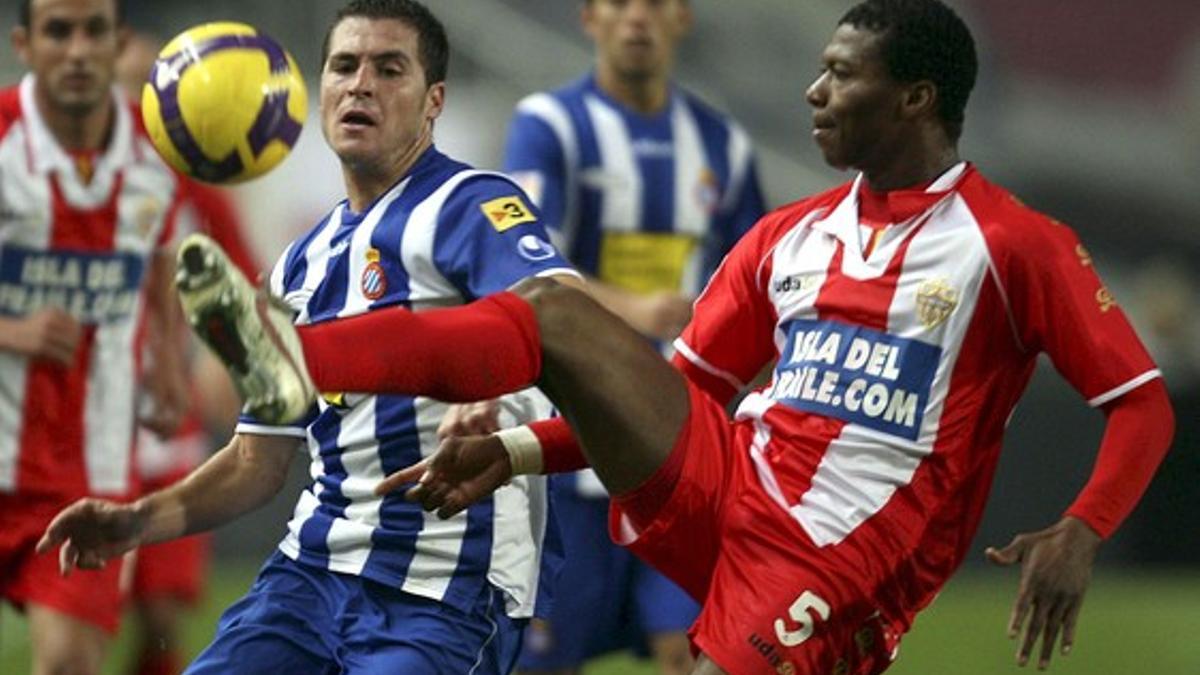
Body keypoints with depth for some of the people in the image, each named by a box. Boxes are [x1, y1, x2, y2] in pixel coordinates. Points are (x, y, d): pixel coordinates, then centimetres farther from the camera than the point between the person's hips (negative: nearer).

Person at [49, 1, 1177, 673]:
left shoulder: (1017, 247, -4)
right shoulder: (790, 237, 16)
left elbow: (1143, 402, -6)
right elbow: (684, 385, 20)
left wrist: (1080, 534, -23)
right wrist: (519, 452, 9)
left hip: (838, 562, -6)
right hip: (720, 481, 6)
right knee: (557, 312, -10)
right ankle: (291, 360, -25)